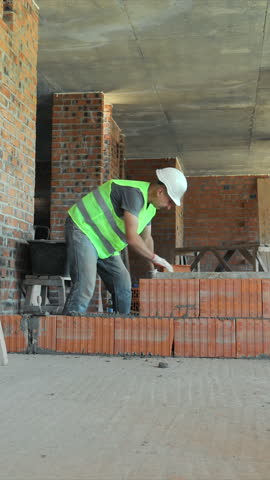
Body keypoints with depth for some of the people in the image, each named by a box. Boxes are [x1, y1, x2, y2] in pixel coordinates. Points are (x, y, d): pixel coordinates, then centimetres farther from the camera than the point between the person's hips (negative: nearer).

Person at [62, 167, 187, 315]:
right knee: (85, 285, -24)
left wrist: (152, 269, 19)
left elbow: (146, 238, 20)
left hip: (103, 245, 10)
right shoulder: (135, 193, -26)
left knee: (123, 284, 9)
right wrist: (154, 258, -19)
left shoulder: (150, 206, 7)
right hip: (83, 229, -10)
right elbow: (131, 238, -32)